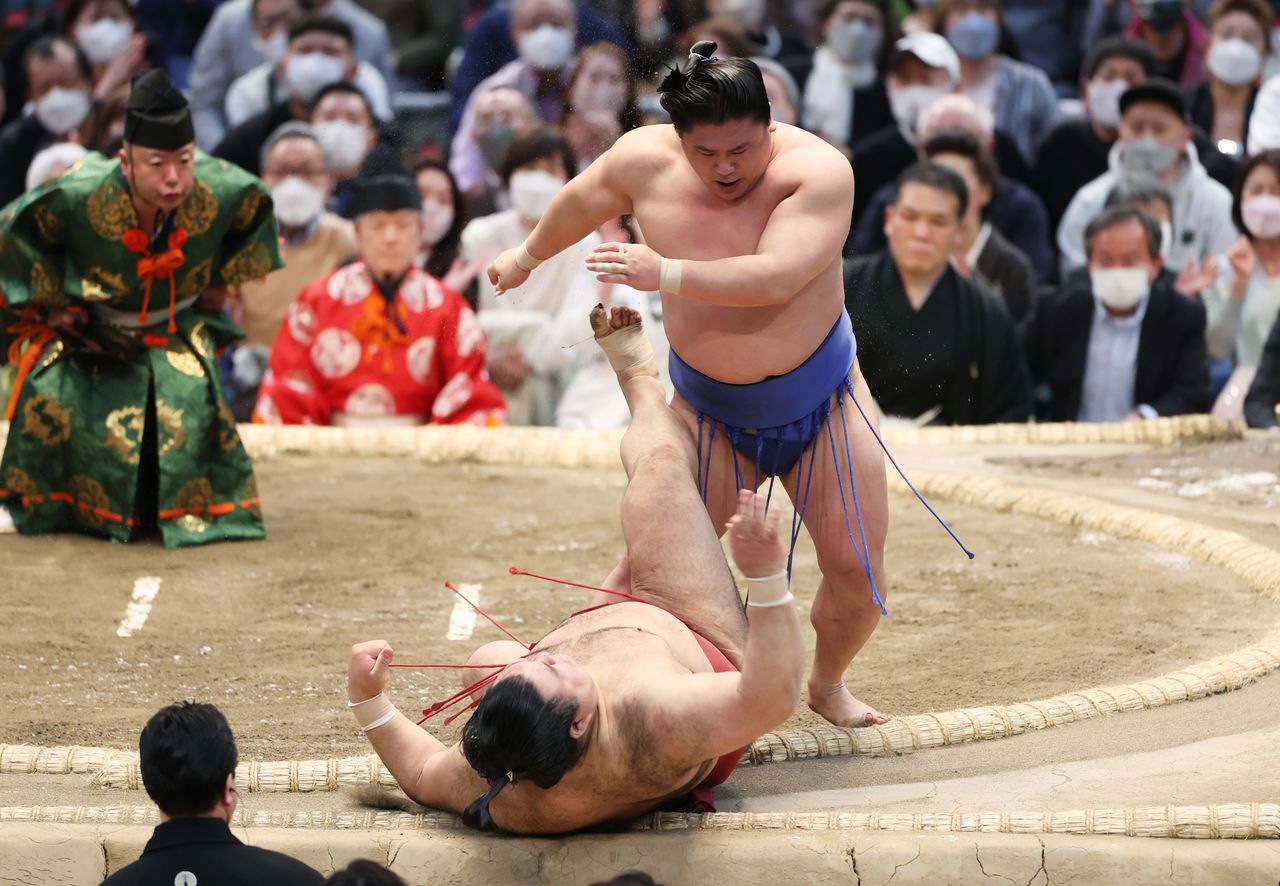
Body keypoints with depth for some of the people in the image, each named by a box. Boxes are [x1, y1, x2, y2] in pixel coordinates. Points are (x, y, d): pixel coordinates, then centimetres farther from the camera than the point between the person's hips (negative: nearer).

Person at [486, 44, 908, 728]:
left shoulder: (819, 170, -23)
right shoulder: (644, 160, -14)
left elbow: (775, 279, -36)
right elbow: (578, 204, 9)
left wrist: (666, 274, -38)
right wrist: (526, 257, 26)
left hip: (821, 401, -1)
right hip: (708, 409, 1)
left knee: (857, 570, -2)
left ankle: (828, 682, 25)